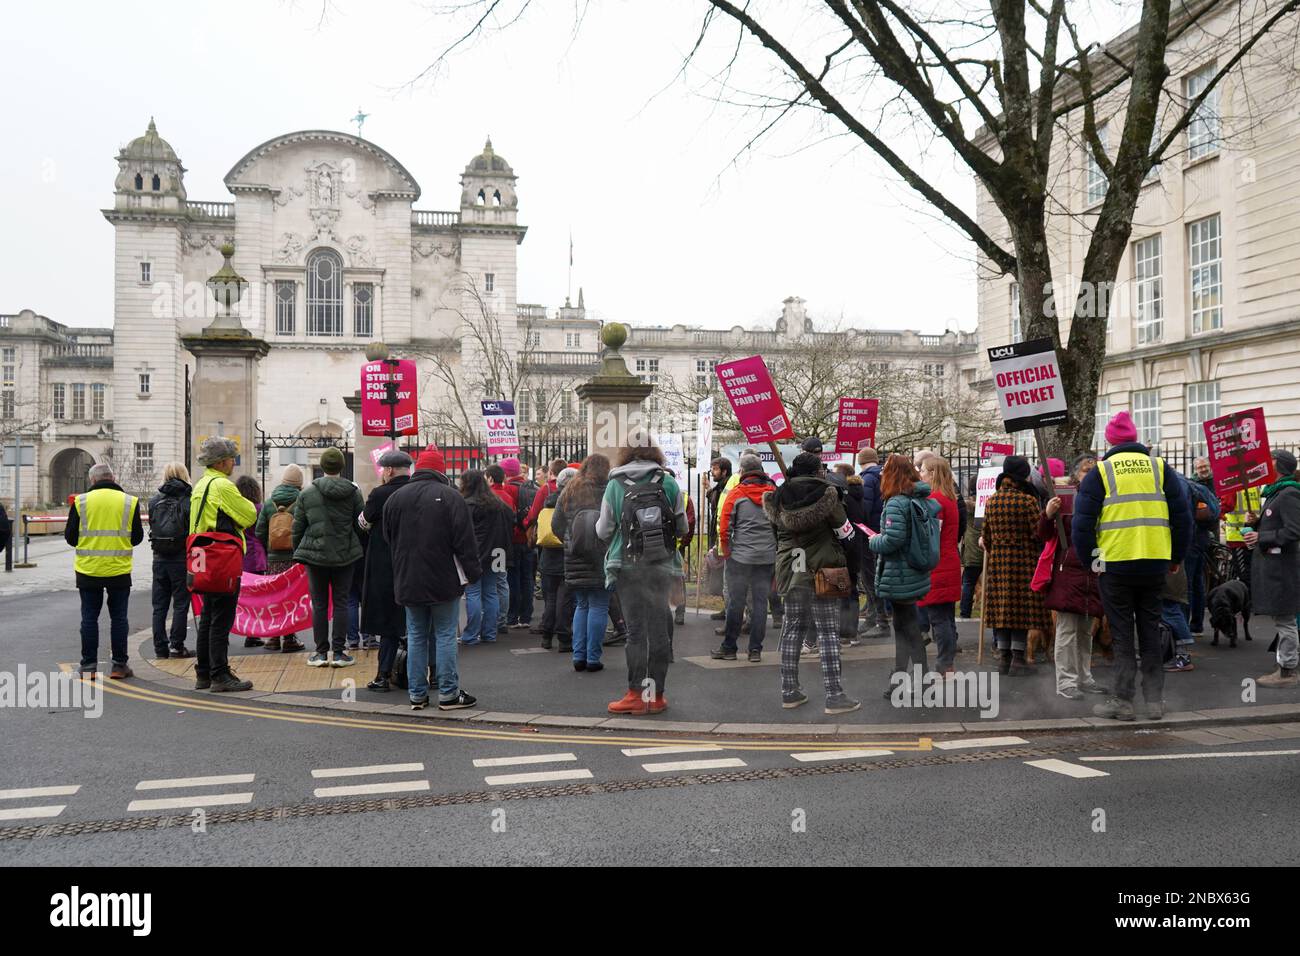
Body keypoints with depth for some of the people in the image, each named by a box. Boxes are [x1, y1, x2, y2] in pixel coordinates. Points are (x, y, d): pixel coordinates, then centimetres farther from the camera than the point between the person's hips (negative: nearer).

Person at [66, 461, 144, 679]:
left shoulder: (81, 501, -3)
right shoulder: (129, 501, -2)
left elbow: (70, 537, 1)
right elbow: (137, 537, 3)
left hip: (88, 569, 0)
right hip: (119, 570, 0)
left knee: (89, 617, 9)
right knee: (118, 617, 8)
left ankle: (89, 665, 12)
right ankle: (119, 665, 10)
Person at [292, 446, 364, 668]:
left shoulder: (307, 493, -2)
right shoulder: (353, 492, -3)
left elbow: (297, 527, 2)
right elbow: (361, 525, 0)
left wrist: (298, 552, 12)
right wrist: (359, 549, 12)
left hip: (315, 555, 0)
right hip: (345, 556, 0)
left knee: (319, 605, 7)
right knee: (340, 603, 6)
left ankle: (321, 652, 9)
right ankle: (339, 652, 5)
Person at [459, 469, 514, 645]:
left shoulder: (468, 505, -12)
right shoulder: (498, 504, 11)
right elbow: (511, 523, 15)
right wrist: (504, 549, 18)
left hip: (474, 556, -7)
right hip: (493, 556, 7)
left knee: (473, 593, -3)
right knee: (490, 593, 11)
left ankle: (471, 636, -1)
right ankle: (489, 634, 14)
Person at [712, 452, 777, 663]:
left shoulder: (736, 493, -4)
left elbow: (724, 528, -5)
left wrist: (726, 552, 6)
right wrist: (776, 548, 13)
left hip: (740, 556, -3)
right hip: (768, 557, 3)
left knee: (735, 602, 4)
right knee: (760, 602, 8)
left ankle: (729, 647, 11)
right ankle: (755, 649, 10)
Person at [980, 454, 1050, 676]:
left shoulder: (991, 501, 3)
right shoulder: (1027, 500, -13)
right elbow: (1038, 533, -13)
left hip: (998, 561, 5)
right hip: (1023, 561, -5)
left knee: (1002, 606, 10)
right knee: (1022, 607, 3)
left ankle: (1004, 656, 15)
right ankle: (1018, 659, 5)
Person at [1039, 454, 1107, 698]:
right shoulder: (1063, 498, -4)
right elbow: (1044, 536, -5)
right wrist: (1048, 515, -21)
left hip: (1092, 574, 5)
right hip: (1067, 571, -5)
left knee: (1086, 630, 13)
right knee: (1067, 629, -3)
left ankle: (1084, 677, 22)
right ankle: (1066, 681, 3)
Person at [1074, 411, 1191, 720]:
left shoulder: (1099, 473, -1)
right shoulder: (1160, 468, 7)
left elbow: (1082, 523, -3)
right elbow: (1182, 516, 9)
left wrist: (1087, 560, 7)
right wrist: (1177, 557, 17)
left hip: (1115, 564, -3)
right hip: (1155, 564, 3)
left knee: (1122, 634, 4)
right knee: (1150, 630, 13)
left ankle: (1123, 701, 6)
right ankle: (1155, 700, 16)